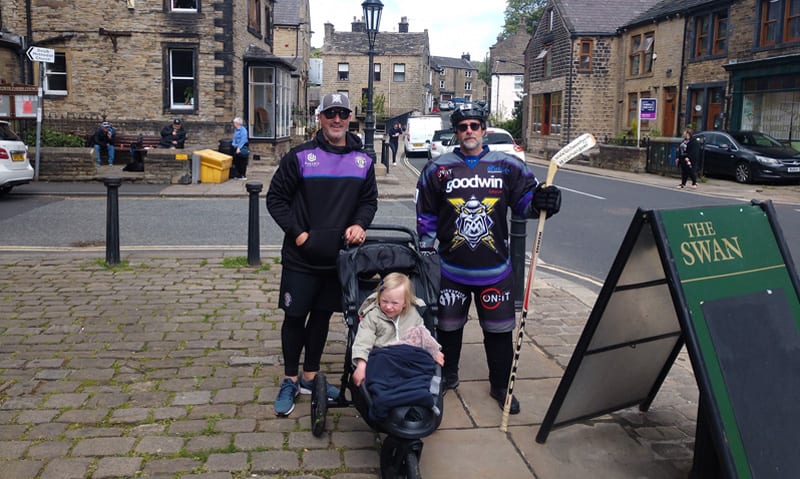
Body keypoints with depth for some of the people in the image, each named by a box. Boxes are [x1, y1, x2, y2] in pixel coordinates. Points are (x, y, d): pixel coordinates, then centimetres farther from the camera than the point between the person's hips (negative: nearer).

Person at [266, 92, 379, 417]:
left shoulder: (363, 160, 6)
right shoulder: (300, 156, -5)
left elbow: (369, 200, 13)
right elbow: (276, 198, -2)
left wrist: (359, 224, -7)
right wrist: (297, 232, -11)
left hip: (340, 256, 3)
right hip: (301, 257, -3)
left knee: (322, 317, 14)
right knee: (295, 317, 5)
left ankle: (309, 377, 29)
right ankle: (290, 380, 22)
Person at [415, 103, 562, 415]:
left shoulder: (507, 166, 1)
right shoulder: (438, 169, 2)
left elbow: (526, 200, 3)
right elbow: (426, 214, 9)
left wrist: (542, 202, -19)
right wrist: (426, 250, 6)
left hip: (495, 269, 0)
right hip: (451, 268, 1)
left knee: (499, 329, 6)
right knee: (448, 326, 14)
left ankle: (500, 386, 25)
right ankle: (447, 375, 37)